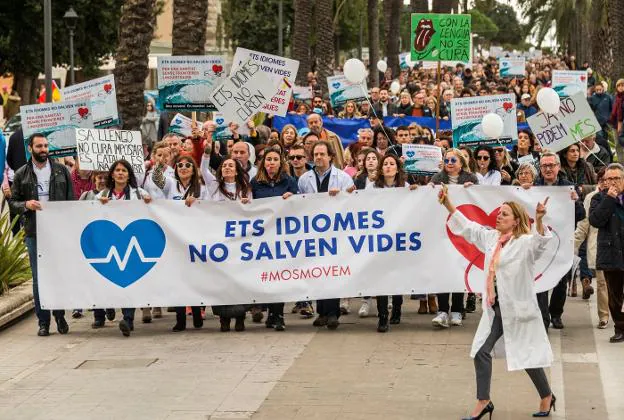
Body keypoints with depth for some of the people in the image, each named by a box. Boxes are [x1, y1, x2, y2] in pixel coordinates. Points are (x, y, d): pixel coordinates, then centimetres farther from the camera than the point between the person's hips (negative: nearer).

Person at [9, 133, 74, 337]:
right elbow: (13, 202, 8)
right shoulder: (21, 174, 6)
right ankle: (43, 321, 7)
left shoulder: (61, 171, 7)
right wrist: (26, 205, -14)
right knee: (39, 278, 2)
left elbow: (71, 199, 7)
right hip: (34, 232, 0)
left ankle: (60, 316, 18)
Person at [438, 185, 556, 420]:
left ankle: (546, 397, 25)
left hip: (518, 308, -7)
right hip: (495, 308, 7)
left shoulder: (525, 243, -13)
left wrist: (539, 220, -52)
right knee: (481, 351, 5)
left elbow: (540, 241, -34)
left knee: (527, 355, 4)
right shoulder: (491, 237, 8)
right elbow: (466, 226, 15)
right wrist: (448, 204, 8)